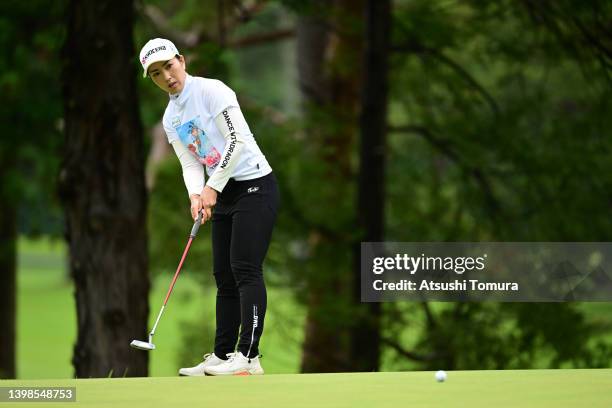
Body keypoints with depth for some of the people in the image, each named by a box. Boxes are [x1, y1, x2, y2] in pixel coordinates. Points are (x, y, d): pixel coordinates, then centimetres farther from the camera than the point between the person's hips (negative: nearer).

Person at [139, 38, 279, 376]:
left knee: (245, 268, -16)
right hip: (223, 196, 8)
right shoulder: (171, 118, 10)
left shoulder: (211, 91, -13)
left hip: (255, 186, -8)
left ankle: (249, 356, -21)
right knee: (224, 276, 7)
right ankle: (222, 355, 9)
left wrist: (213, 187, -19)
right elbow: (190, 165, 10)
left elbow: (238, 140, -18)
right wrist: (196, 196, -11)